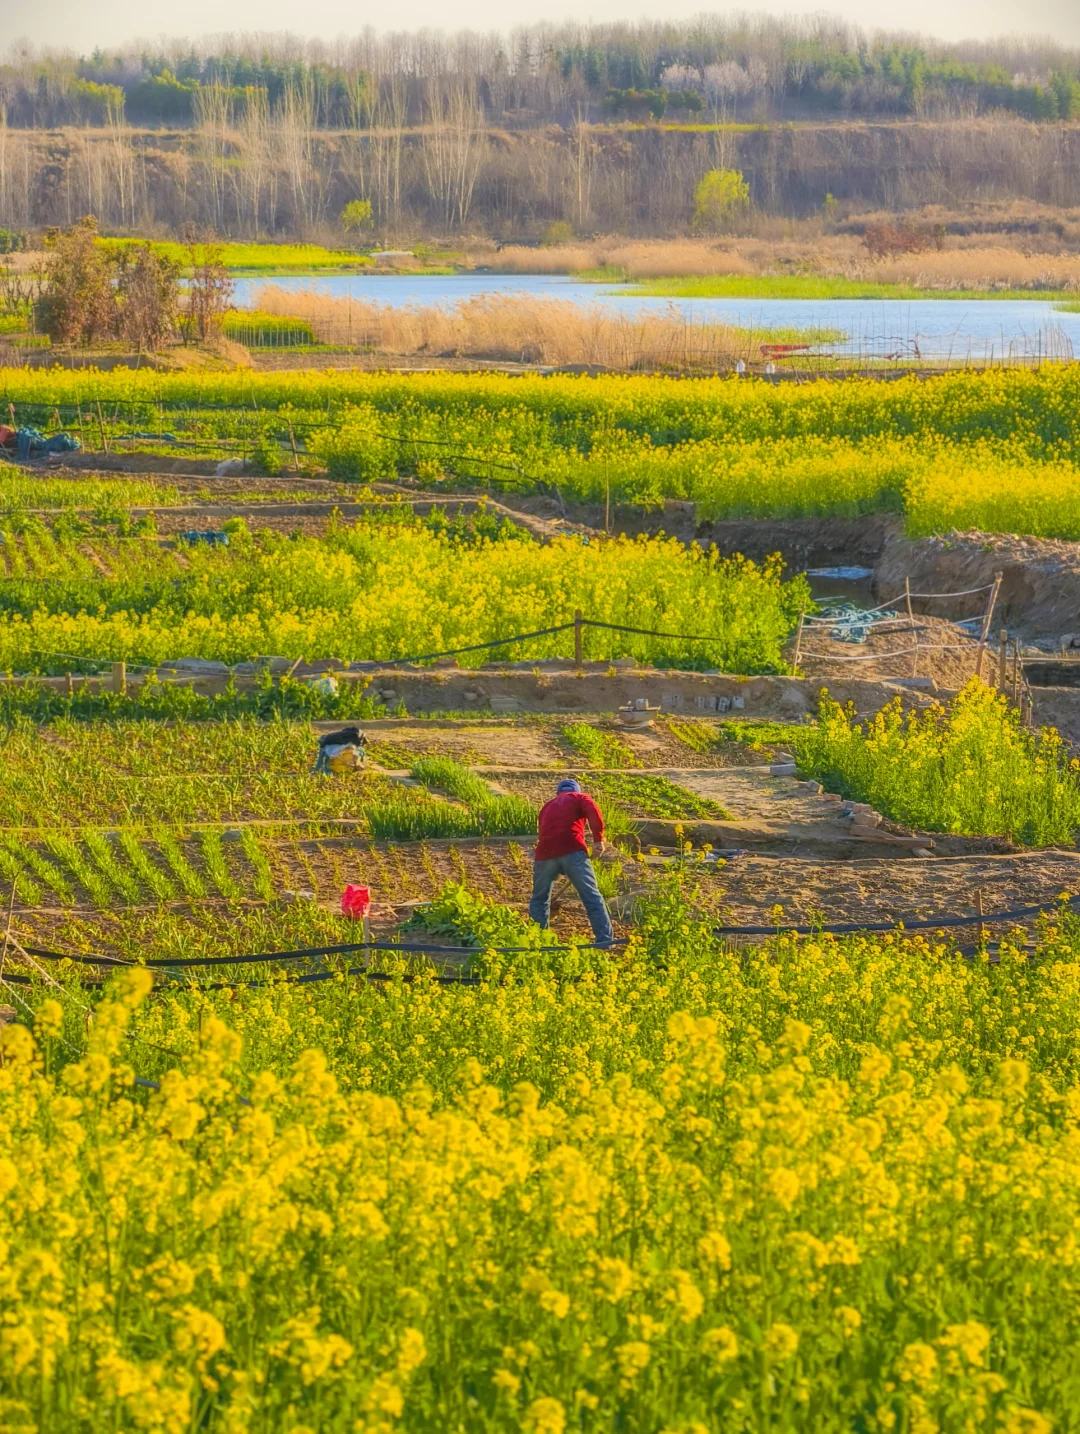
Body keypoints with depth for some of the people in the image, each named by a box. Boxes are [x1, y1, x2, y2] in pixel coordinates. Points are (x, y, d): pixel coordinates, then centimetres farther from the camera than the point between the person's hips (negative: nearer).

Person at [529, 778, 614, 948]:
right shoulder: (579, 798, 21)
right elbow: (593, 812, -3)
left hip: (545, 852, 4)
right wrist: (598, 839, -4)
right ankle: (605, 942, -7)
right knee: (592, 897, 0)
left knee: (539, 900, 21)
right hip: (571, 850, -4)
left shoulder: (548, 806, 35)